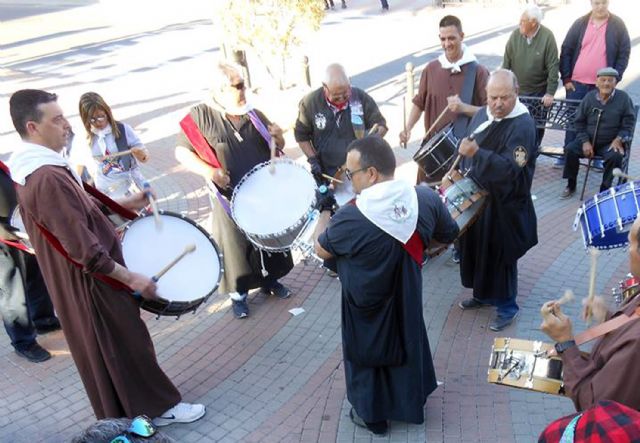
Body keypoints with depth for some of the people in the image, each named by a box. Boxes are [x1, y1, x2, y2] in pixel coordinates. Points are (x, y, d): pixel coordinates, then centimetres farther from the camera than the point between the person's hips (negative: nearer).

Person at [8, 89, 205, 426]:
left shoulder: (30, 168, 2)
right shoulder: (47, 179, -31)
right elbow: (85, 250, -30)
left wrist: (122, 205, 12)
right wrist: (131, 278, -22)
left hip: (75, 280, 10)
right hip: (89, 282, -10)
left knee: (102, 347, 24)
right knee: (127, 345, 8)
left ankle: (120, 410, 42)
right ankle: (156, 408, 27)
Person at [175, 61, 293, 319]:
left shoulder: (253, 115, 4)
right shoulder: (201, 116, -9)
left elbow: (277, 147, 13)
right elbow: (182, 152, -8)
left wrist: (277, 137, -11)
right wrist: (208, 171, -24)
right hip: (230, 199, -4)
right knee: (235, 245, 8)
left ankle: (270, 279, 40)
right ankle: (238, 293, 27)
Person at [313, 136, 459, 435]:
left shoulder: (350, 219, -31)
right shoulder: (426, 198, -17)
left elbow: (321, 250, -12)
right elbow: (449, 235, 1)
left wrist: (324, 211, 3)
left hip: (367, 309, -4)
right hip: (408, 298, 5)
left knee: (367, 356, 20)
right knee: (407, 345, 27)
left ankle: (372, 416, 41)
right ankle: (412, 405, 49)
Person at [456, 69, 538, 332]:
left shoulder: (523, 126, -21)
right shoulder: (483, 115, 3)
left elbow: (511, 169, -30)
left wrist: (476, 153, -38)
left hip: (503, 205, -7)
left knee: (500, 255, 5)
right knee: (477, 248, 18)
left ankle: (506, 306, 24)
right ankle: (482, 294, 38)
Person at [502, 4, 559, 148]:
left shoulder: (547, 37, -13)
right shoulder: (515, 35, -6)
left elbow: (553, 67, -13)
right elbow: (506, 63, 1)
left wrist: (550, 93, -16)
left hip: (539, 92, -2)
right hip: (516, 90, 2)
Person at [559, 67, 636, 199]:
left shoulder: (624, 98, -6)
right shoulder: (589, 97, -2)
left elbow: (629, 123, -1)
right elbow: (579, 122, 3)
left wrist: (618, 139, -16)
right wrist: (585, 141, -8)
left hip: (610, 143, -2)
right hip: (588, 140, 2)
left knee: (615, 156, -31)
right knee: (570, 150, -20)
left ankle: (604, 190, -11)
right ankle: (571, 186, -2)